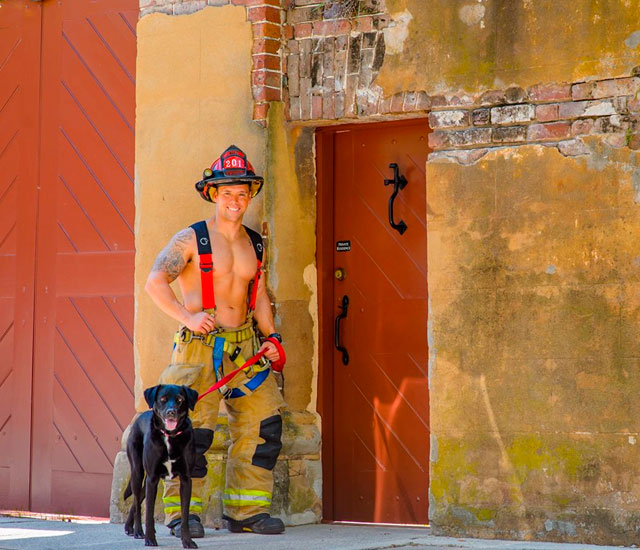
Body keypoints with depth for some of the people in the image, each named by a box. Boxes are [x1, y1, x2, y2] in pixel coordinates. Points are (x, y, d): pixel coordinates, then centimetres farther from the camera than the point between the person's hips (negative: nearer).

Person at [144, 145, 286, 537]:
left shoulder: (254, 244, 14)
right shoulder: (191, 239, -3)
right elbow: (155, 282, -11)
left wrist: (271, 336, 10)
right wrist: (188, 317, -22)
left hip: (244, 346, 6)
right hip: (199, 345, -6)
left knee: (264, 423, 0)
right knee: (193, 428, -12)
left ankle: (247, 511, 9)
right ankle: (182, 512, -2)